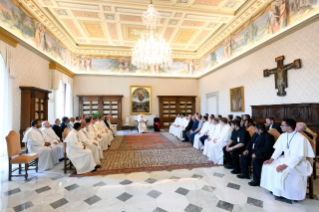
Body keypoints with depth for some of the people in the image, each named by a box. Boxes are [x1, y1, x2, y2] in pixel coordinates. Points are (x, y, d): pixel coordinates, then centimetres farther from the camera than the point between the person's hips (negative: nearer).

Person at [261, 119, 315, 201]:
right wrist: (271, 159, -9)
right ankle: (273, 189, 6)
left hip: (298, 162, -7)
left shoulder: (301, 138, -21)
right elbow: (278, 149, 5)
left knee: (281, 172, -29)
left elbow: (298, 156, -25)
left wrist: (285, 165, -31)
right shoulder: (283, 136, 0)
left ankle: (281, 193, -6)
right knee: (268, 166, -8)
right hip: (285, 158, 7)